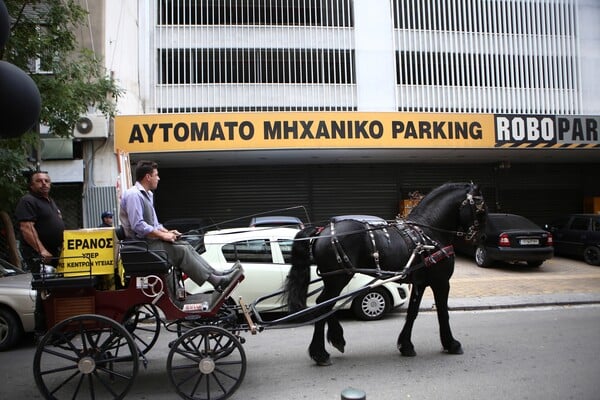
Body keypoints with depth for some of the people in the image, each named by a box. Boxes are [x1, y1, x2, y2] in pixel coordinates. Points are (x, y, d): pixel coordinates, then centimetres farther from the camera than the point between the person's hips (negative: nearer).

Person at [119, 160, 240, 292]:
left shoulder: (147, 194, 17)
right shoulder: (133, 195, -16)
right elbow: (138, 225, -25)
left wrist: (167, 232, 6)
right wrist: (163, 235, -19)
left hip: (150, 238, 10)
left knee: (186, 246, -4)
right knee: (181, 251, -20)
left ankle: (216, 274, -9)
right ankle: (216, 281, -19)